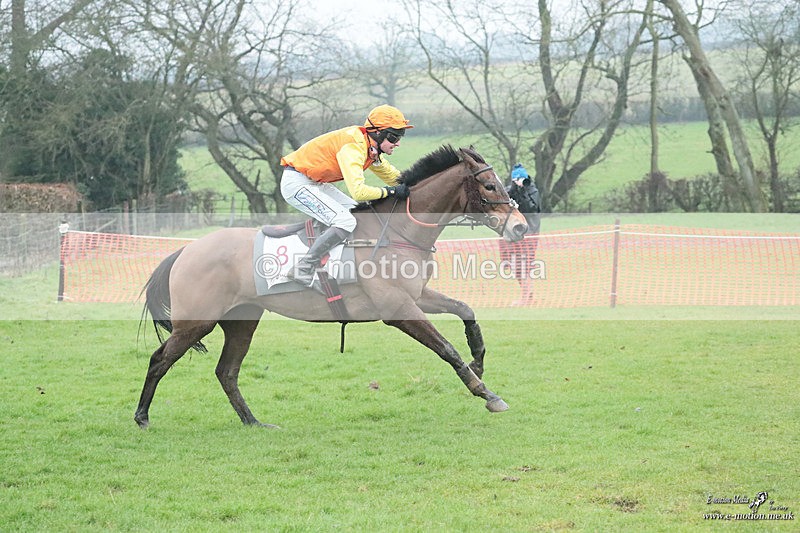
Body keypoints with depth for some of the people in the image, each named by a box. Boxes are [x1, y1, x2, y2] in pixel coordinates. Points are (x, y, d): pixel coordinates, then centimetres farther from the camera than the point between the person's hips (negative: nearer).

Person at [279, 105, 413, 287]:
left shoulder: (371, 147, 5)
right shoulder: (353, 147, -26)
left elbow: (393, 176, 18)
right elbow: (358, 191, -36)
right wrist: (389, 191, -25)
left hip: (315, 183, 11)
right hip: (296, 183, -11)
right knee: (345, 222, -21)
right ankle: (302, 270, -17)